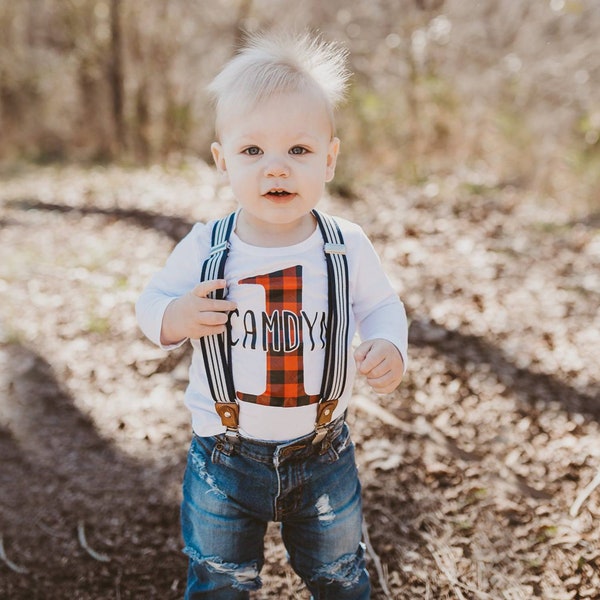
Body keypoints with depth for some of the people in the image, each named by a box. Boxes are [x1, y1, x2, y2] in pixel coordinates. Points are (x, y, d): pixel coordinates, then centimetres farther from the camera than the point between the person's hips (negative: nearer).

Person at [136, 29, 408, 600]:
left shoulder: (348, 247, -12)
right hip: (224, 456, 0)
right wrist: (174, 318, -25)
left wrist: (389, 345, -19)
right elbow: (151, 301, -2)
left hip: (324, 452, 1)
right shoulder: (202, 250, -14)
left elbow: (381, 306, 2)